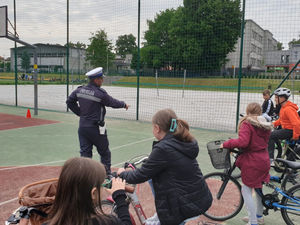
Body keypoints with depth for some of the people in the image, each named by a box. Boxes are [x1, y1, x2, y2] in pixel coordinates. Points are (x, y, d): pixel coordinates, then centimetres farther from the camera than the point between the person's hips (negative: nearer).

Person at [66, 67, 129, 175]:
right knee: (104, 152, 13)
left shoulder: (80, 90, 1)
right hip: (96, 128, -5)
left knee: (85, 152, 10)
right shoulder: (100, 93, -18)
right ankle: (107, 173, 23)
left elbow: (69, 101, 10)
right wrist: (124, 104, 13)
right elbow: (113, 103, -5)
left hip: (82, 127, 6)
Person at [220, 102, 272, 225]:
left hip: (251, 161, -8)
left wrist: (226, 144, -19)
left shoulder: (247, 124, -15)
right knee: (259, 188, 23)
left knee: (246, 191, 2)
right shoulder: (265, 125, 10)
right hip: (264, 160, 8)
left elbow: (242, 142, -29)